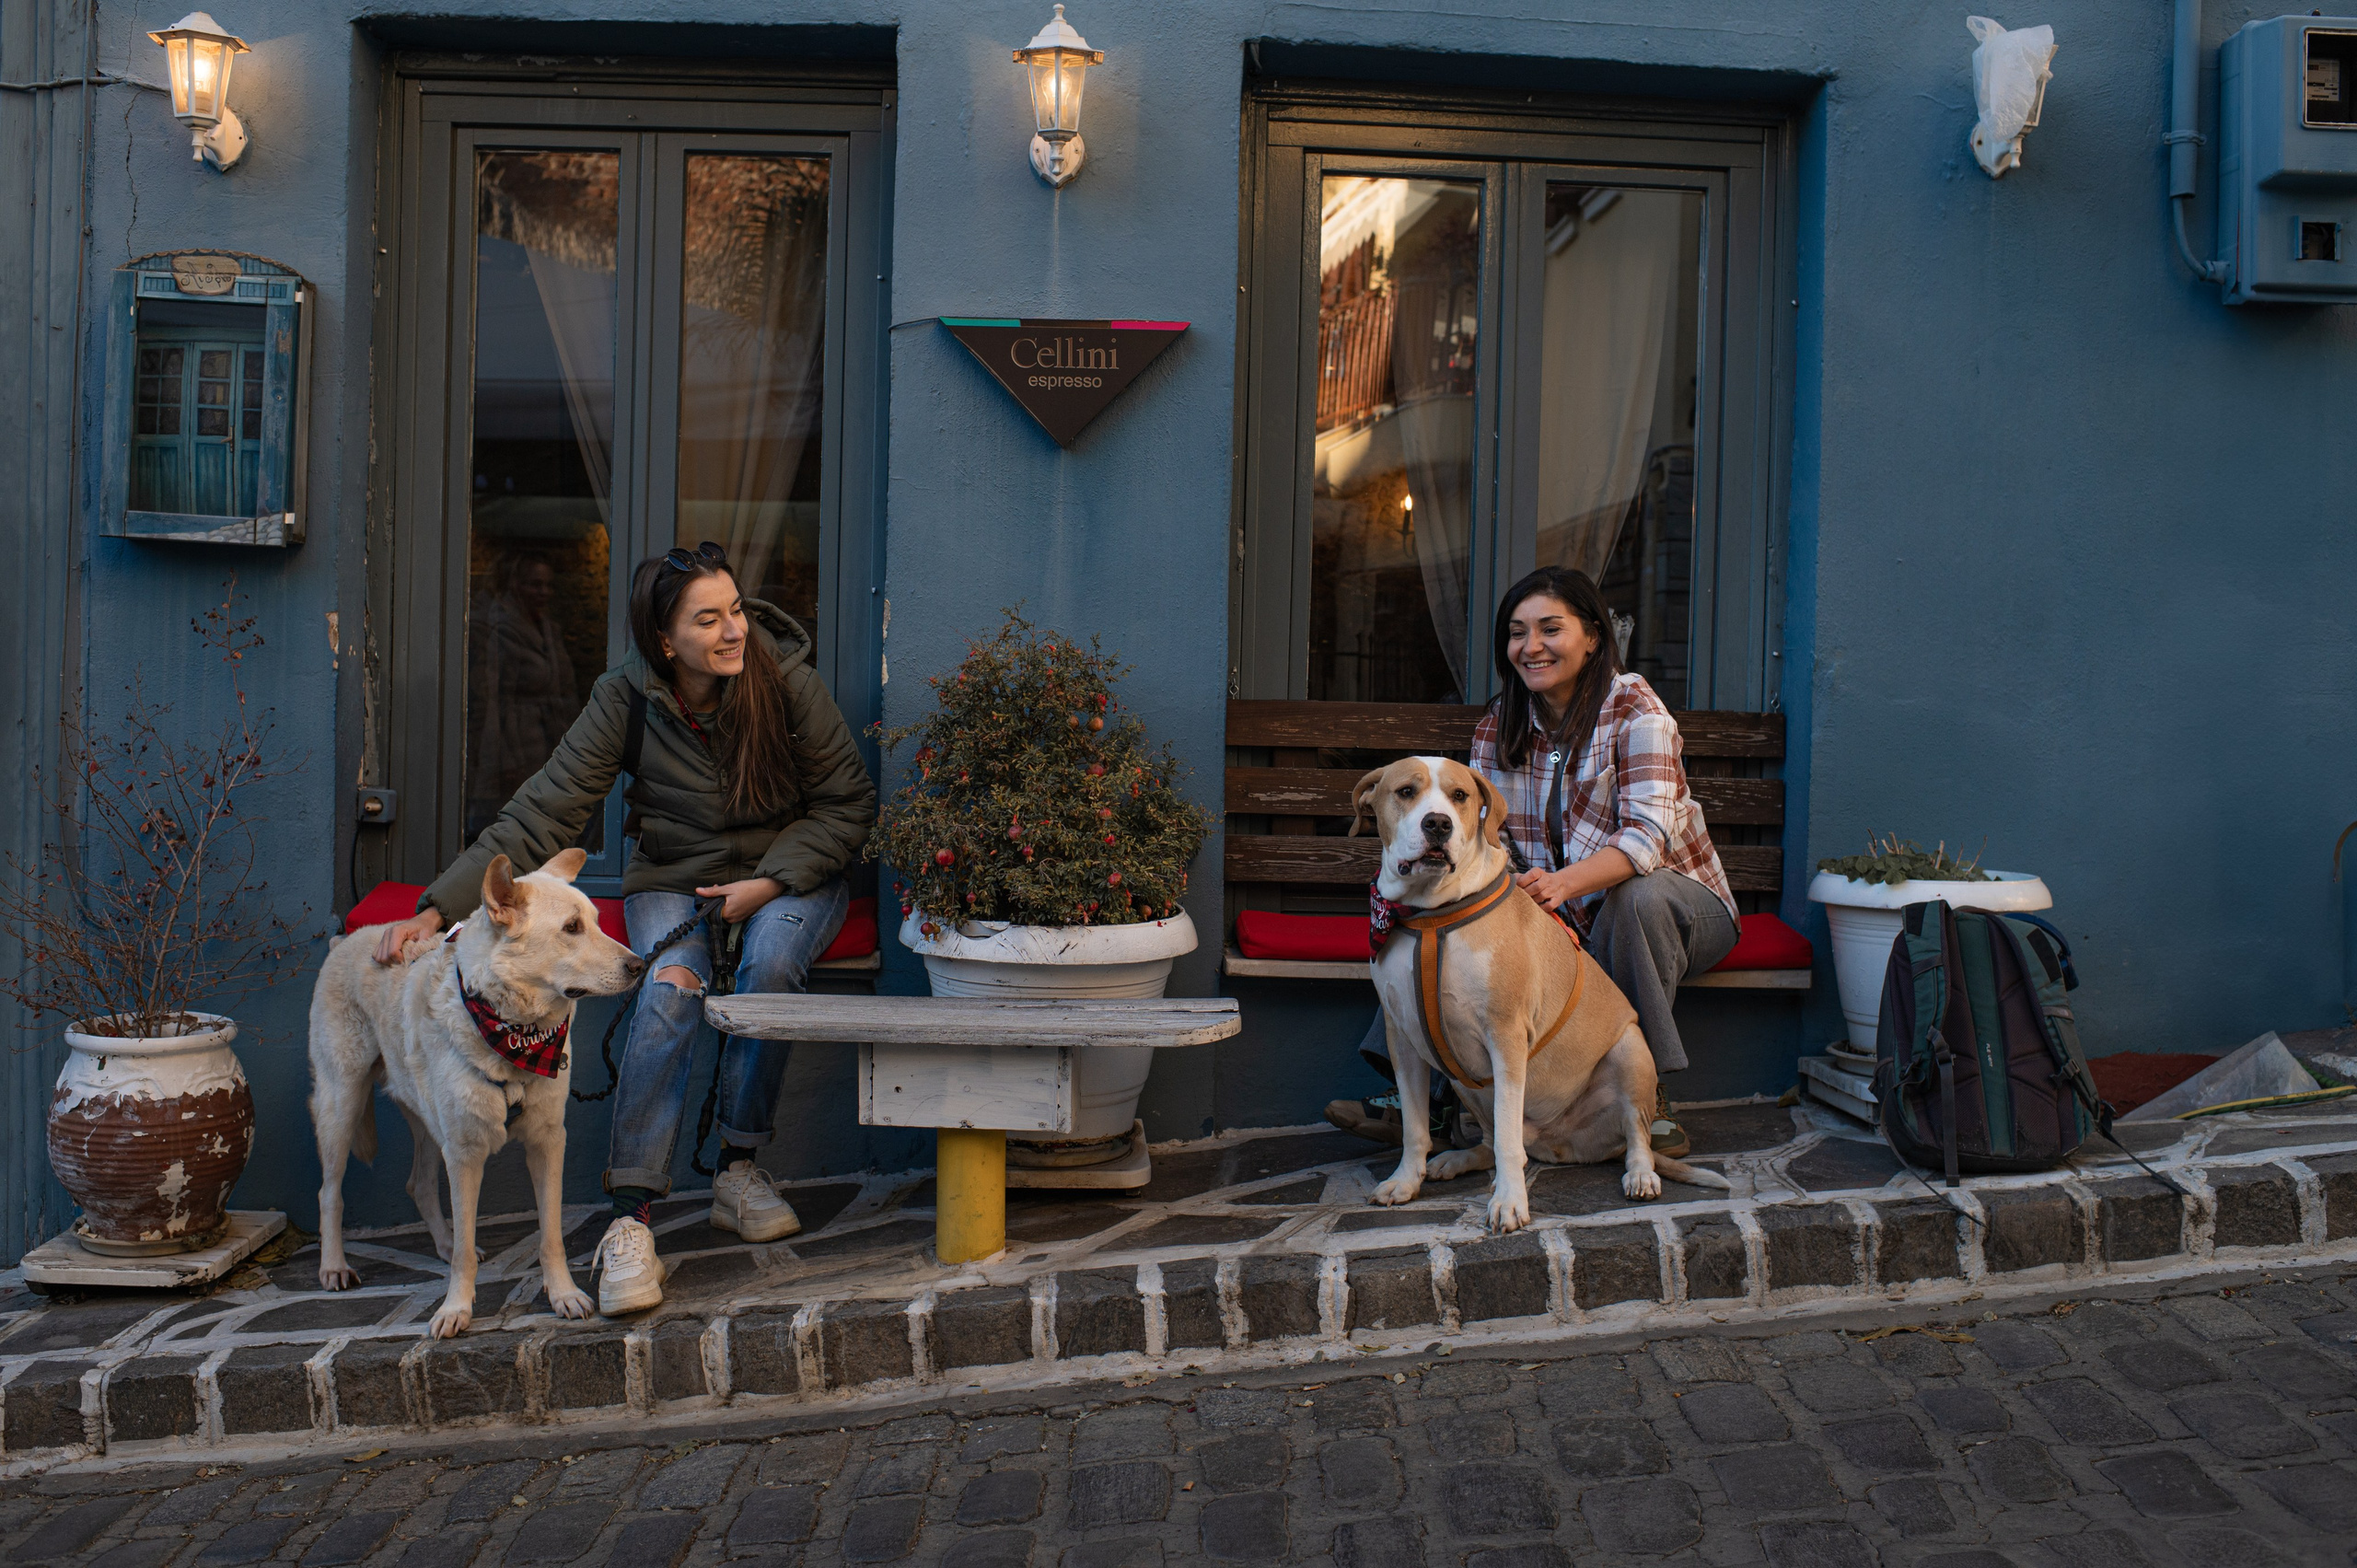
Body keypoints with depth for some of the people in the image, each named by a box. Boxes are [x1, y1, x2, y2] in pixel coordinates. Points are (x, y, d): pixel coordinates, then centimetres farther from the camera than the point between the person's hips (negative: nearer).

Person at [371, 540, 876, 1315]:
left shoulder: (786, 681, -15)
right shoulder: (626, 700, -14)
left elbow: (847, 802, -7)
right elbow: (541, 814, -16)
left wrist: (770, 882, -18)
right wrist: (439, 907, -26)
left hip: (789, 878, 0)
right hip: (673, 881, 0)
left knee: (770, 961, -33)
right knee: (671, 984, -31)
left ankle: (738, 1170, -14)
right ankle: (630, 1219, -29)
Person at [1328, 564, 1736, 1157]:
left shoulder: (1632, 707, -16)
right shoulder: (1497, 726, 1)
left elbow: (1647, 835, -28)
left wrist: (1562, 883, -47)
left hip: (1670, 899, -4)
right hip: (1568, 915, 5)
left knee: (1635, 896, -38)